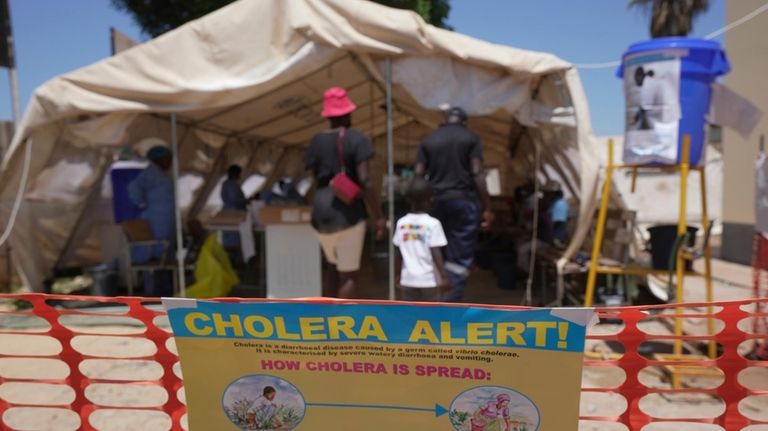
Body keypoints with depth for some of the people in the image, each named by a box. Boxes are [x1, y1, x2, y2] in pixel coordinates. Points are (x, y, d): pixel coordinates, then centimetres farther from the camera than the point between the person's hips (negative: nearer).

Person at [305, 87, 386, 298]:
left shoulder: (316, 141, 7)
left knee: (332, 265, 24)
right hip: (348, 211, -5)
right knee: (348, 274, 3)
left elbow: (316, 179, 8)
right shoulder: (356, 139, -7)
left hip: (321, 211, 5)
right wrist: (379, 216, -10)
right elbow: (364, 182, -14)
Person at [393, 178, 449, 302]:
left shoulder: (401, 223, -1)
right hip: (429, 279, -3)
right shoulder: (432, 223, -12)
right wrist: (443, 276, -7)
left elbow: (399, 253, 5)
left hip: (408, 278, 3)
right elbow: (436, 254, -14)